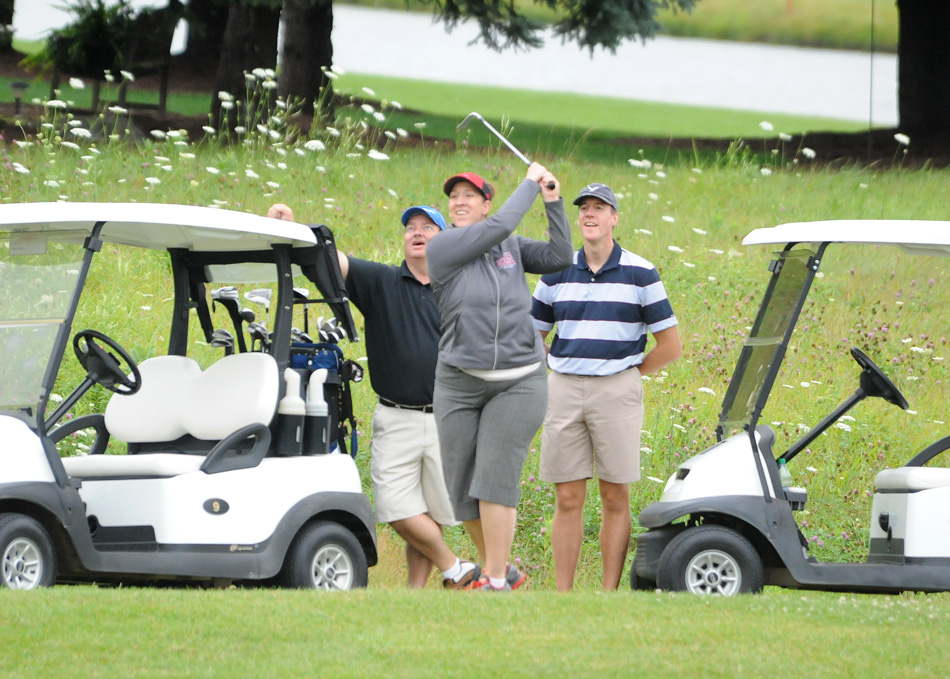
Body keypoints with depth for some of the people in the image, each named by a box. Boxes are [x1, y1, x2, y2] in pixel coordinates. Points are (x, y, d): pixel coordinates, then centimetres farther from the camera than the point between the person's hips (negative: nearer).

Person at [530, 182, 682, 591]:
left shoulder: (640, 274, 0)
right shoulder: (557, 273, 9)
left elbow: (670, 346, 2)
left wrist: (626, 373, 3)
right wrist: (550, 376, 8)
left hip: (617, 392, -2)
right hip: (563, 389, 2)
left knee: (615, 500, 0)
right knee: (567, 501, 1)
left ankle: (610, 596, 3)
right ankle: (562, 596, 3)